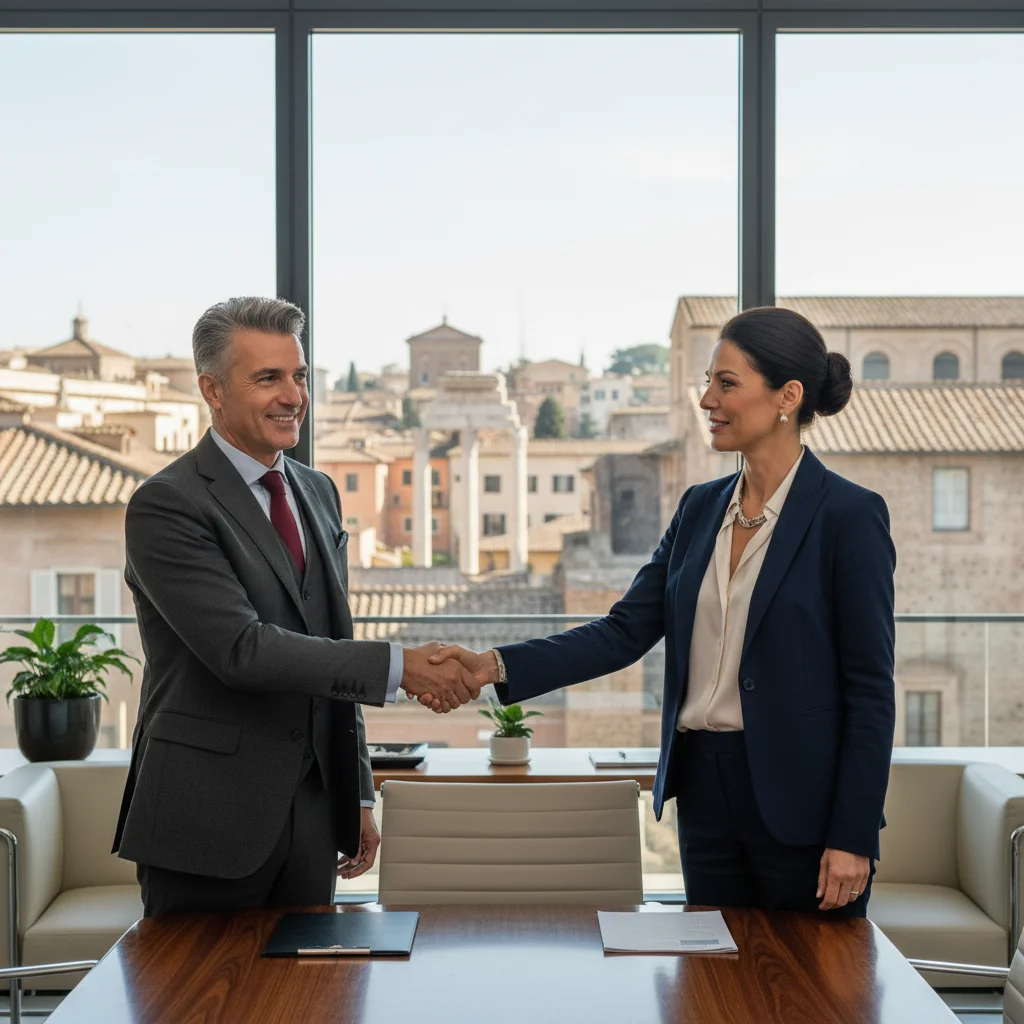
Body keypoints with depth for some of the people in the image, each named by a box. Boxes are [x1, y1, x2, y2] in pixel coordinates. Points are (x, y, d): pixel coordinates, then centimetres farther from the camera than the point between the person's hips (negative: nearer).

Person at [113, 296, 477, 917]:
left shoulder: (319, 493, 14)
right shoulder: (166, 506, -11)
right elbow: (240, 648, -22)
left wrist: (358, 796, 16)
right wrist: (399, 667, -26)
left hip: (311, 816, 6)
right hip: (208, 822, -6)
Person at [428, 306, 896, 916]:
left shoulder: (849, 516, -10)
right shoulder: (701, 509, 10)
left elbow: (871, 688, -11)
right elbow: (625, 632, 4)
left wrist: (853, 837, -14)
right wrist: (497, 667, -8)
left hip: (799, 798, -6)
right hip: (705, 788, 6)